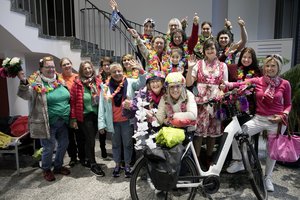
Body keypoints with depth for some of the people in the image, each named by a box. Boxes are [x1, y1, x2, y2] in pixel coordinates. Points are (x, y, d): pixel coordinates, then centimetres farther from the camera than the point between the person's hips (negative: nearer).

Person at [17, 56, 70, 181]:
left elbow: (68, 98, 16)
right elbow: (26, 95, -25)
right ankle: (46, 170, 32)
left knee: (64, 144, 16)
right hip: (47, 124, -6)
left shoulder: (60, 81, 6)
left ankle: (58, 166, 39)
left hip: (63, 122, 6)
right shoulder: (36, 83, -10)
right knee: (49, 148, 6)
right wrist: (23, 82, -42)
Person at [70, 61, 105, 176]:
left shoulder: (97, 81, 4)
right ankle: (93, 163, 19)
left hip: (96, 115, 4)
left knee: (90, 139, 15)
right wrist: (73, 119, -9)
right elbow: (73, 102, -8)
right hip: (85, 116, -4)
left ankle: (86, 160, 34)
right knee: (90, 140, 1)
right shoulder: (78, 83, -7)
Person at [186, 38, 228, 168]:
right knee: (199, 130, -7)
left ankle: (209, 158, 24)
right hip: (201, 100, -2)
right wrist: (190, 68, -13)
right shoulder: (198, 64, 6)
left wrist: (222, 95, -10)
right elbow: (189, 83, -2)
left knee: (213, 130, 7)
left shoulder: (222, 66, 12)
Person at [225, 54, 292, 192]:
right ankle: (238, 162, 8)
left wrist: (283, 115, -12)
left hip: (276, 121, 0)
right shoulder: (257, 81, -2)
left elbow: (288, 104, 6)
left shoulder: (285, 84, -3)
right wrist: (225, 83, -32)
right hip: (259, 118, 0)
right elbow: (240, 85, -15)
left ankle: (268, 177, 34)